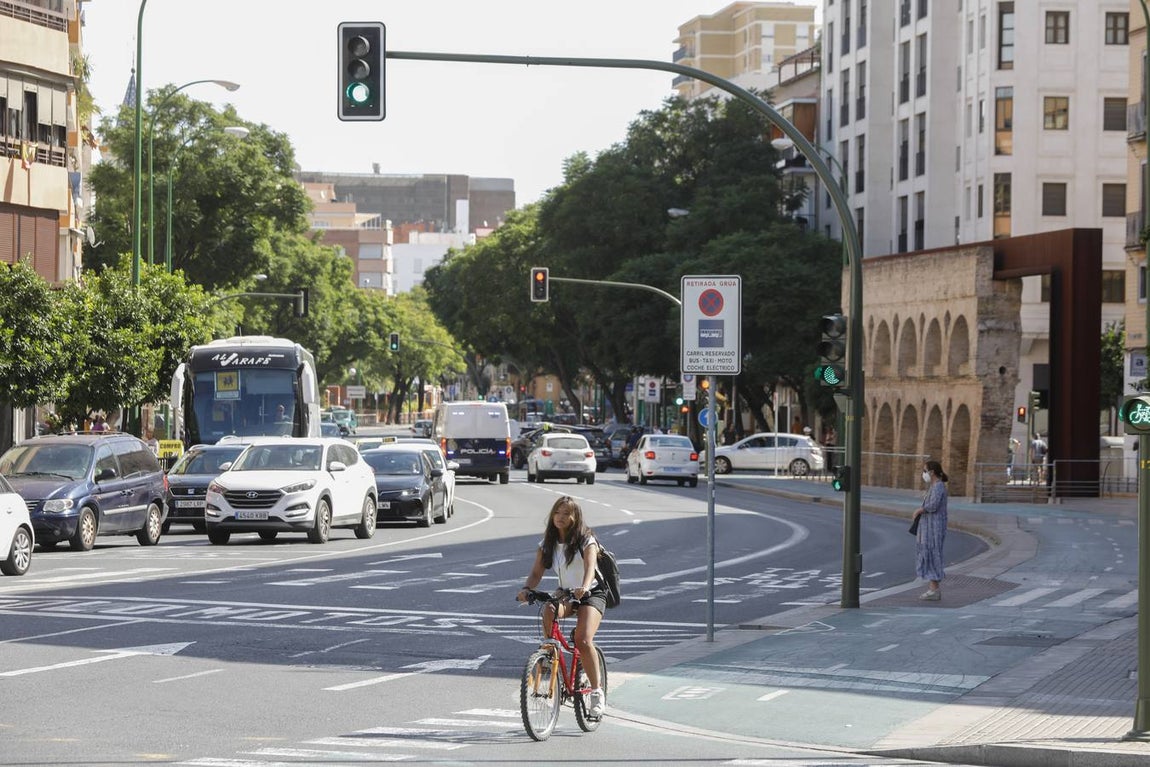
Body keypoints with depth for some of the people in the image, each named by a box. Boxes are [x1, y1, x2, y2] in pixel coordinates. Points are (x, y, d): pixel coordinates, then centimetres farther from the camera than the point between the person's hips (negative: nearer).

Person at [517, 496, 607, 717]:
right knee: (548, 611, -33)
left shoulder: (586, 541, -12)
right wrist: (526, 589, -28)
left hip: (592, 593, -4)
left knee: (584, 641, -25)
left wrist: (584, 587, -50)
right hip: (565, 594, 4)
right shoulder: (547, 545, 2)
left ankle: (597, 691, -14)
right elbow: (536, 573, -5)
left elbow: (590, 567, -29)